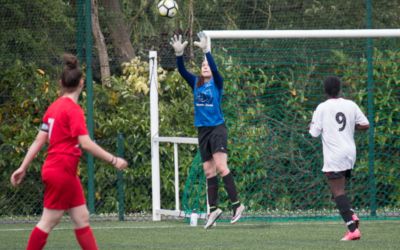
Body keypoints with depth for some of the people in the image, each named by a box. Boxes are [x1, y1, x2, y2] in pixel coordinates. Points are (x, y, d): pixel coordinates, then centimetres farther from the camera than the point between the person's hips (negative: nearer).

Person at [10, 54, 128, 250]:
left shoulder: (55, 107, 8)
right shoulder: (73, 110, -16)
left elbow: (39, 141, 10)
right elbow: (86, 144, -22)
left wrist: (23, 167, 14)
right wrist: (113, 160, -17)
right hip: (61, 172, -9)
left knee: (82, 219, 9)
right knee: (48, 221, -2)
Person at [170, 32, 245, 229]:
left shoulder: (217, 83, -2)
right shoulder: (196, 83, 10)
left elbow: (214, 68, -20)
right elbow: (182, 71, -2)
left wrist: (206, 51, -32)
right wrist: (179, 53, -18)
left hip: (217, 128, -6)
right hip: (202, 130, 6)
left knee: (221, 166, -18)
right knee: (208, 172, 7)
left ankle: (236, 204, -18)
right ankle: (213, 209, 11)